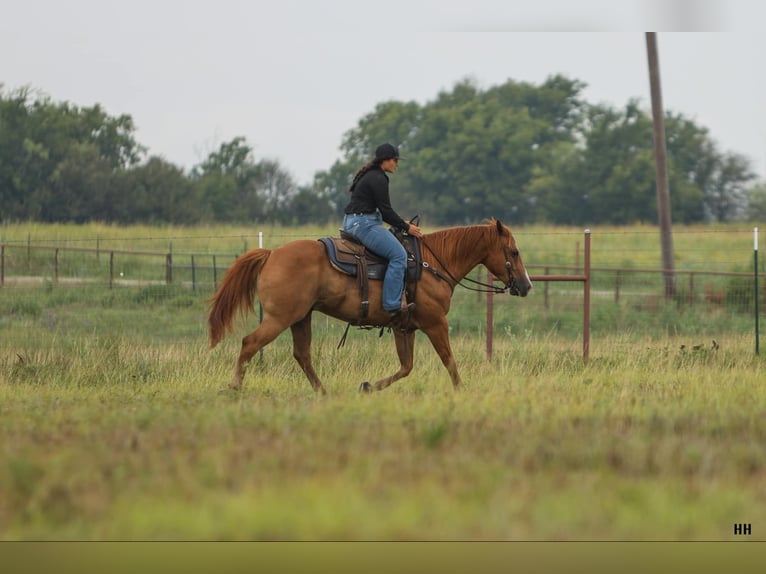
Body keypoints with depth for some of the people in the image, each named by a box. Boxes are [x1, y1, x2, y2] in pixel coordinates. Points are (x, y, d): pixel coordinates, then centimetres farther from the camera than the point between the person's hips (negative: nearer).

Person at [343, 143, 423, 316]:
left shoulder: (370, 175, 20)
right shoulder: (378, 179, -12)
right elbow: (385, 210, -14)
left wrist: (401, 224, 20)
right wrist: (406, 227, -5)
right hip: (364, 224, -11)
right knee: (398, 255, -18)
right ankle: (392, 304, -22)